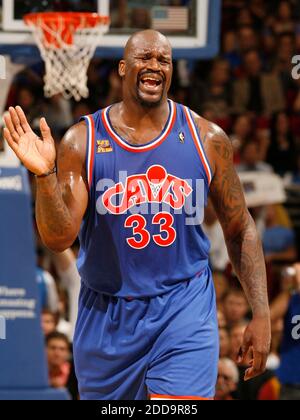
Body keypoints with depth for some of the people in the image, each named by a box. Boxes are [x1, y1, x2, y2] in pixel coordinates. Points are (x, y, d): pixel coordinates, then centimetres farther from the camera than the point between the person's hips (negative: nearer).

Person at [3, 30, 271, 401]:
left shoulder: (206, 139, -1)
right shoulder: (82, 141, -5)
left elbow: (240, 231, 6)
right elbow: (58, 239, -11)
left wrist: (261, 313, 0)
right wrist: (44, 175, -27)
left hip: (185, 313, -1)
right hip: (107, 314, 1)